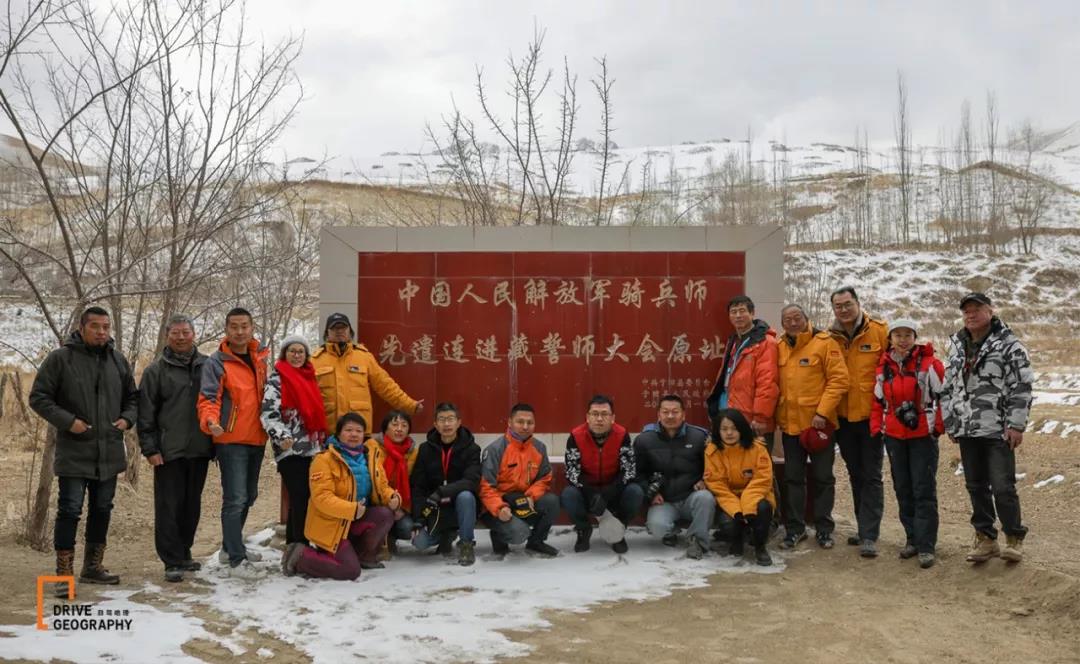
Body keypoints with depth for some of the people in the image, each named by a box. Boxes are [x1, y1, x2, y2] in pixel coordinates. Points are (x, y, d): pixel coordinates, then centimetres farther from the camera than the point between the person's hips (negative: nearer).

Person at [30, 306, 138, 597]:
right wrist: (67, 421, -17)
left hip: (109, 453, 5)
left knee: (102, 510, 13)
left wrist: (127, 418, -1)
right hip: (74, 453, -5)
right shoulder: (61, 358, -7)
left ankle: (93, 566, 26)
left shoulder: (118, 361, 8)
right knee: (70, 511, -5)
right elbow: (39, 397, -5)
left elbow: (132, 396, 18)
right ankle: (64, 573, 3)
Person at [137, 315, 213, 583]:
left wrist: (216, 441, 10)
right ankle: (173, 561, 4)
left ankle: (184, 553, 24)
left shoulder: (207, 366, 8)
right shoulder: (156, 370, 1)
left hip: (199, 450, 3)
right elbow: (146, 413, -1)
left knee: (192, 506, 11)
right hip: (169, 451, -3)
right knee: (169, 506, -2)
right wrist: (150, 448, -7)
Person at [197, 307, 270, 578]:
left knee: (249, 496, 18)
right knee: (235, 499, -10)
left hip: (256, 439, 7)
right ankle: (236, 560, -5)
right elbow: (208, 399, -14)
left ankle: (230, 547, 33)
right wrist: (210, 421, -32)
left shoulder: (260, 358, 10)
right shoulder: (217, 362, -8)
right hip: (231, 440, -7)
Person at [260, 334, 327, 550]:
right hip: (290, 450, -7)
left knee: (299, 500, 9)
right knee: (300, 499, -11)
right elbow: (268, 413, -11)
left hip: (313, 448, 7)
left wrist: (323, 440, 25)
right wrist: (281, 436, -24)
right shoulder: (276, 379, -2)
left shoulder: (310, 378, 19)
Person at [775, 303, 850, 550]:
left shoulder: (824, 343, -8)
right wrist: (774, 414, 4)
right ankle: (795, 528, 19)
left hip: (819, 424, -4)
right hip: (789, 423, 4)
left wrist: (822, 412, -18)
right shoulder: (779, 347, 6)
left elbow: (839, 379, -12)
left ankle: (824, 528, 18)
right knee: (793, 477, 10)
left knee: (823, 477, 7)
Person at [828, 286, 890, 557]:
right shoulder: (830, 338, 3)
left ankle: (869, 536, 0)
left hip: (871, 415, -4)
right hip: (842, 418, 4)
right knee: (855, 475, 15)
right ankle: (865, 529, 26)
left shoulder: (879, 331, -7)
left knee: (871, 476, -2)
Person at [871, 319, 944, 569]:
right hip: (894, 437, 5)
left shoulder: (929, 364, -7)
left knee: (924, 491, -4)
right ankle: (912, 539, 23)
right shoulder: (883, 367, 6)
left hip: (923, 436, -5)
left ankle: (926, 546, 0)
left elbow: (942, 396, -5)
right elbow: (878, 401, 13)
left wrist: (939, 427, -9)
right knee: (903, 489, 11)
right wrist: (877, 429, 7)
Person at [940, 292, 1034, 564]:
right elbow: (947, 388, 18)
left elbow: (1022, 387, -9)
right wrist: (950, 423, 13)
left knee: (1003, 486, -5)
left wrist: (1016, 424, -13)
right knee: (976, 486, 10)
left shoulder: (1008, 344, -5)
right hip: (967, 431, 6)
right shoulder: (957, 347, 14)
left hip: (998, 431, -6)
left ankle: (1014, 539, 10)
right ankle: (985, 538, 21)